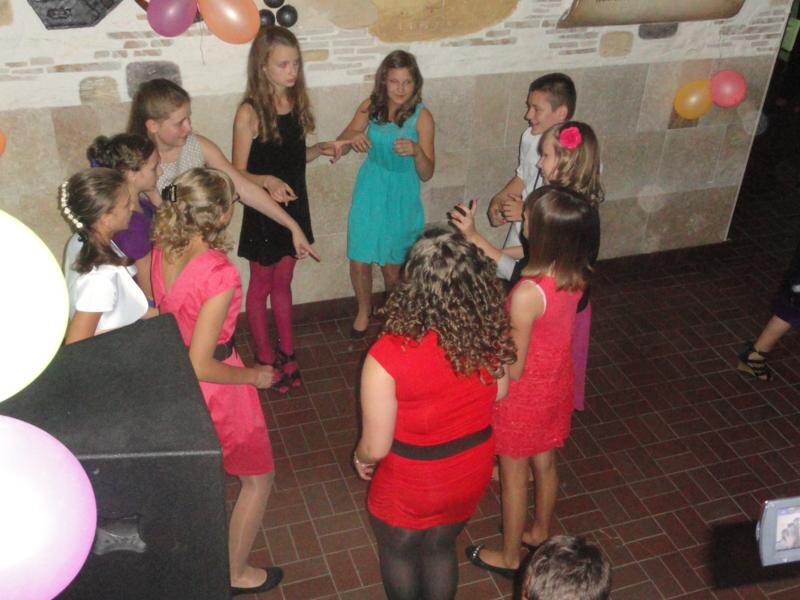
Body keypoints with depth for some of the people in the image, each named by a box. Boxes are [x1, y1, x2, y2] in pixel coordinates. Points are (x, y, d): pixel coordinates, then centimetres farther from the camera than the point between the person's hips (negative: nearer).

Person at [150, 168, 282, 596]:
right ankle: (237, 574, 35)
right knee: (258, 478, 18)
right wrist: (253, 376, -15)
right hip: (214, 386, -8)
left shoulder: (161, 250, -12)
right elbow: (200, 366, -29)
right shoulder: (220, 275, -34)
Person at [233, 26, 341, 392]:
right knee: (260, 287, 13)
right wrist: (266, 181, -35)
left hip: (294, 207, 5)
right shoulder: (250, 113, -20)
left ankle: (287, 352, 35)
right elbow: (238, 175, -16)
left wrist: (321, 149, -6)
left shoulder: (297, 103, -1)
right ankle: (265, 358, 30)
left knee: (282, 283, 20)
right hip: (262, 212, -5)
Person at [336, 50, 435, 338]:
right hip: (369, 193, 2)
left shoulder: (421, 116, -15)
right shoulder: (370, 107, -7)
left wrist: (417, 151, -35)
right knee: (359, 261, 5)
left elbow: (427, 174, -14)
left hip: (401, 198, -2)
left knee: (392, 266, 5)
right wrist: (352, 138, -22)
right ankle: (364, 312, 33)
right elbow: (339, 144, 1)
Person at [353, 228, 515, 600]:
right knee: (441, 547, 31)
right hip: (473, 468, 4)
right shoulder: (489, 335, -21)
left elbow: (376, 448, -24)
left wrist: (361, 458, -1)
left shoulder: (388, 356, -35)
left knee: (397, 550, 29)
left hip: (413, 482, -4)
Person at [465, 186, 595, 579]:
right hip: (558, 385, 7)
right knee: (545, 464, 29)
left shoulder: (529, 293, -37)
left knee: (514, 475, 17)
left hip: (525, 395, -7)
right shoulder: (575, 274, -13)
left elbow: (514, 369, -26)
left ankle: (509, 557, 40)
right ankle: (540, 532, 55)